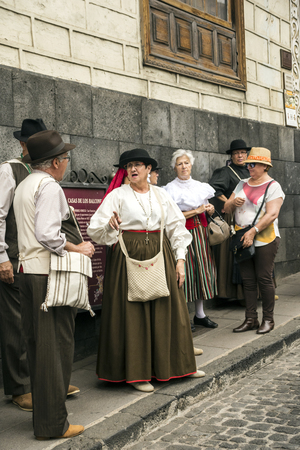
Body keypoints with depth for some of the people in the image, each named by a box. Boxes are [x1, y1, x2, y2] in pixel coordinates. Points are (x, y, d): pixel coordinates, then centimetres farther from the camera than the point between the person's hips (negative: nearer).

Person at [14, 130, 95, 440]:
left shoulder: (23, 186, 18)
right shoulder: (49, 186, -12)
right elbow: (48, 234, -22)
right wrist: (78, 249, -10)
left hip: (27, 269, 10)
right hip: (48, 273, -10)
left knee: (35, 343, 14)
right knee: (55, 344, -3)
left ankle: (42, 415, 25)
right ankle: (52, 424, 4)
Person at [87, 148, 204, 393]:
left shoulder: (161, 195, 10)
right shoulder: (118, 195, 0)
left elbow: (177, 227, 10)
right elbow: (96, 230, -6)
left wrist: (180, 259, 2)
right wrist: (110, 226, -28)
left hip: (160, 254, 4)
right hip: (129, 256, -3)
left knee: (166, 310, 9)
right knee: (133, 313, -1)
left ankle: (175, 364, 24)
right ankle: (136, 372, 9)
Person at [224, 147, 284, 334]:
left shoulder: (273, 186, -4)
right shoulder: (243, 184, 15)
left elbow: (272, 214, -15)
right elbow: (227, 208, 15)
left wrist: (253, 231, -23)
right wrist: (233, 202, -9)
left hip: (265, 240, -6)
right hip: (242, 239, 6)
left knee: (264, 279, -3)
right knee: (248, 280, 7)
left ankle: (268, 319, 10)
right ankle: (251, 319, 14)